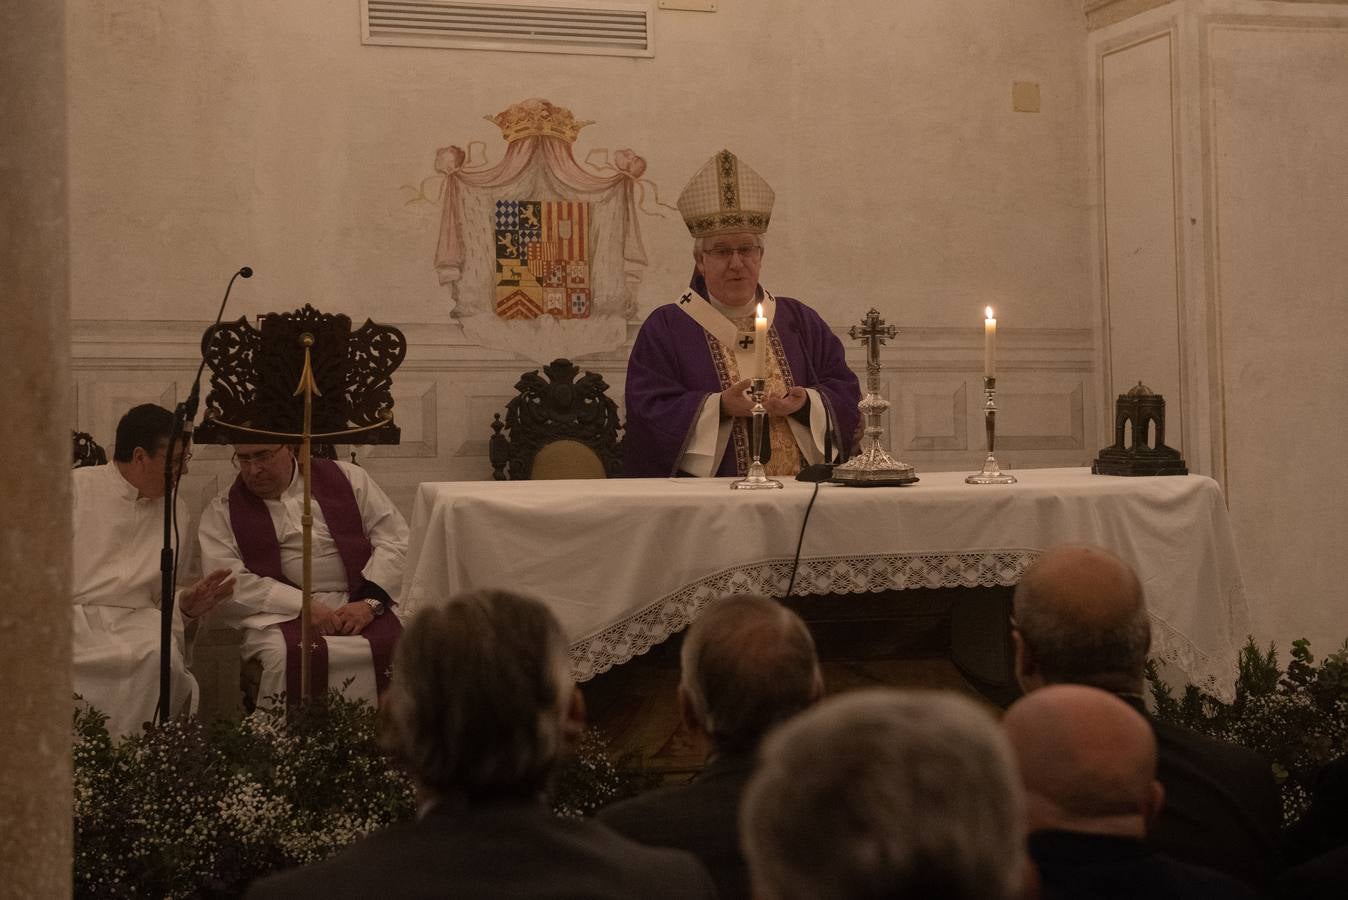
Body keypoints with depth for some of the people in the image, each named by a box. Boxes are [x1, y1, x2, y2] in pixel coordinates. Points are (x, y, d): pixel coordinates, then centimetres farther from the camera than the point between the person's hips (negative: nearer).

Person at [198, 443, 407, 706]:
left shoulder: (348, 478, 14)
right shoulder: (222, 512, 11)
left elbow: (395, 539, 9)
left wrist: (370, 601, -7)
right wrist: (303, 605, -13)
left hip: (359, 606, 1)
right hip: (281, 614, -1)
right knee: (284, 656, -34)